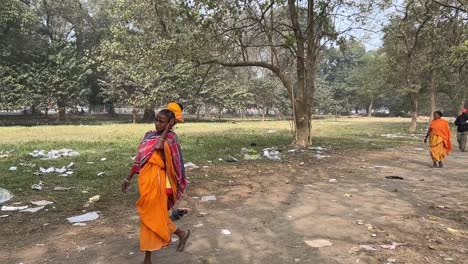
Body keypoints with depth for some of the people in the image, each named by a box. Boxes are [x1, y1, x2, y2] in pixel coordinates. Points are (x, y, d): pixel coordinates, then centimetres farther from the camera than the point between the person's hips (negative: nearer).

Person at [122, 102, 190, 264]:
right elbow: (139, 158, 14)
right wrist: (129, 178, 16)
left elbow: (158, 146, -32)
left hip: (156, 180, -8)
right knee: (155, 214, 16)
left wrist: (167, 128, -20)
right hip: (145, 179, 8)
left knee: (151, 216, 0)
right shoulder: (149, 135, 10)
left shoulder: (170, 137, -10)